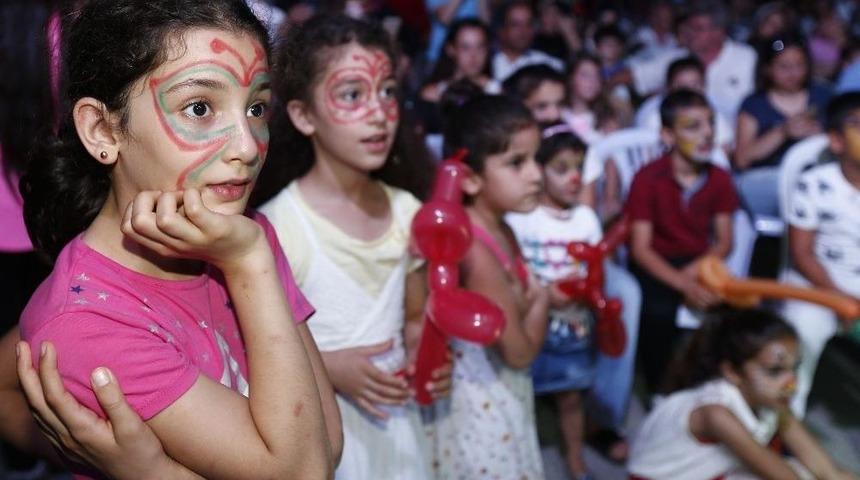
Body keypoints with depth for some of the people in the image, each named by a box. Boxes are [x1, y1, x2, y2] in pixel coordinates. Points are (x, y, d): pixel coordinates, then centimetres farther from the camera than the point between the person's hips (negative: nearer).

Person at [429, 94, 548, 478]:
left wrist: (533, 297, -11)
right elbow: (519, 351, -22)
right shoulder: (475, 250, -28)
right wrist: (542, 300, -6)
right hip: (479, 401, -9)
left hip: (501, 393, 9)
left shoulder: (501, 233, 1)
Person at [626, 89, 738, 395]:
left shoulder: (719, 179, 3)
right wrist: (685, 286, -26)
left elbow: (724, 241, 5)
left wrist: (696, 271, -17)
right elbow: (641, 249, -14)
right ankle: (660, 389, -9)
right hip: (656, 266, -4)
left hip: (700, 264, 4)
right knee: (658, 311, -34)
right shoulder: (647, 179, -10)